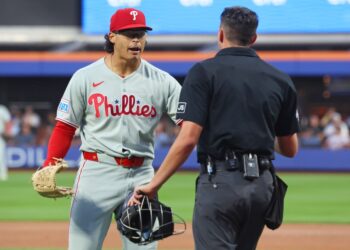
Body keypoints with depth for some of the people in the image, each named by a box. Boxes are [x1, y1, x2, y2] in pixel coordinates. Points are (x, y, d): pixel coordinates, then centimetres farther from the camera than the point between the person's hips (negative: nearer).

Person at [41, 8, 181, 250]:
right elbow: (65, 128, 0)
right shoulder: (85, 77, 0)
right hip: (97, 172, -2)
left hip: (141, 175, 2)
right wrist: (48, 169, -14)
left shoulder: (161, 81, 3)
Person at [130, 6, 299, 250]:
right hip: (263, 184, 5)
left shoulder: (204, 72, -2)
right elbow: (290, 149, 16)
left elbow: (188, 139, -12)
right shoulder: (280, 79, 10)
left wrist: (153, 185, -8)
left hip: (220, 182, -5)